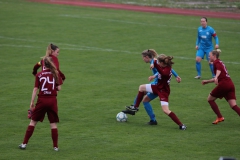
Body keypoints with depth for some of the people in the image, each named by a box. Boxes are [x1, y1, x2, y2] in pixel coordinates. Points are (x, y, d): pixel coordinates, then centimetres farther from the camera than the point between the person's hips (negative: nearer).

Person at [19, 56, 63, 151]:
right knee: (53, 124, 7)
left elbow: (35, 89, -4)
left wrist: (32, 102, 0)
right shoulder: (55, 74, -1)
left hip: (41, 100, 0)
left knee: (33, 121, 8)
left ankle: (24, 143, 8)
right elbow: (59, 88, -2)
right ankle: (55, 146, 7)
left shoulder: (39, 75, -2)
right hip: (52, 100, 0)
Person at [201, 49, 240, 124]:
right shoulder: (220, 62, 27)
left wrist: (216, 77, -42)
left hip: (223, 84, -8)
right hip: (230, 84, 8)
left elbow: (219, 70, -24)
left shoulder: (216, 62, 0)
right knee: (233, 105, -2)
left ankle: (220, 117, 8)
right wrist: (207, 81, 40)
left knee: (210, 99, 11)